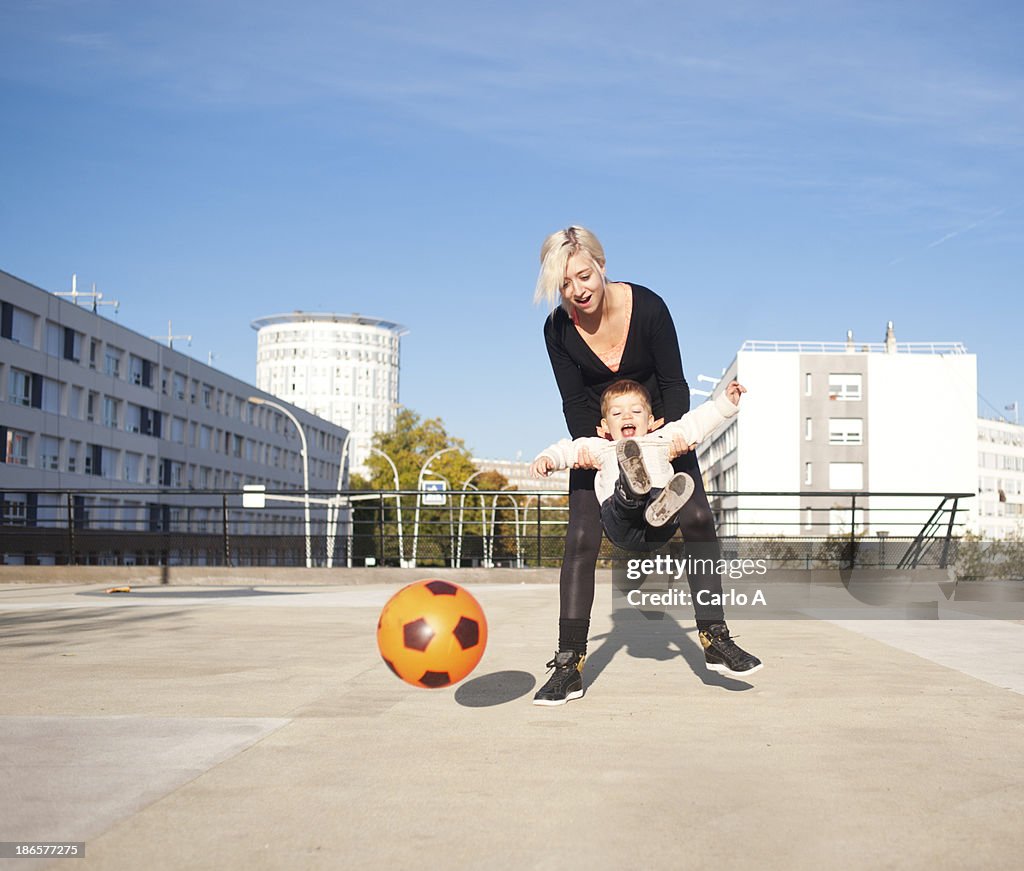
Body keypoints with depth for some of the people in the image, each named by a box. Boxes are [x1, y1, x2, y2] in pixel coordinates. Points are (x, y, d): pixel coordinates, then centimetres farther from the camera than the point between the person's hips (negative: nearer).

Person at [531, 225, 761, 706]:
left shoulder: (647, 306, -22)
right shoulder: (558, 329, -17)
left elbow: (674, 381, -14)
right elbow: (574, 401, -12)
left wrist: (677, 430, -31)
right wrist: (584, 446, -30)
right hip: (597, 436, 0)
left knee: (697, 520, -11)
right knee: (581, 539, -11)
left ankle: (715, 638, 2)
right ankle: (569, 665, -8)